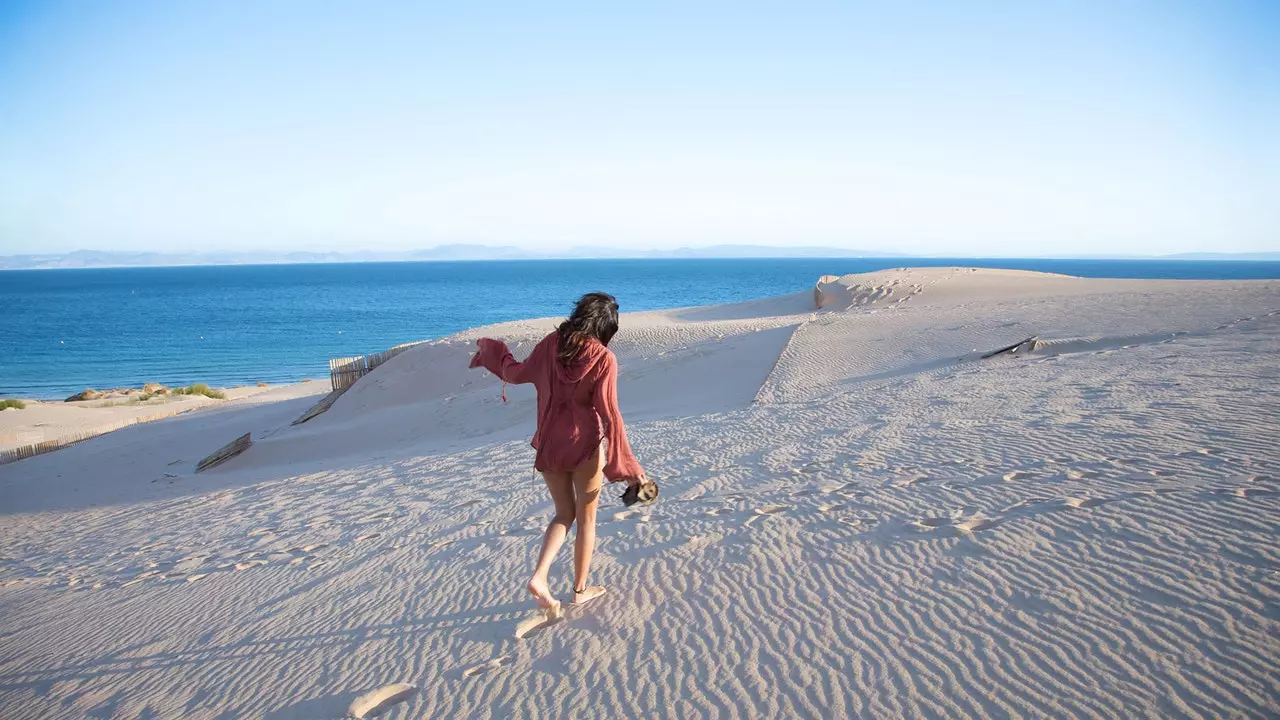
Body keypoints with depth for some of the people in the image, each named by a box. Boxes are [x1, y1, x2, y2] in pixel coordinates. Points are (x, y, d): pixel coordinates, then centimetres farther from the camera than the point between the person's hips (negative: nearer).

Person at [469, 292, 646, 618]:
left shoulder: (551, 344, -5)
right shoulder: (604, 358, -15)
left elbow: (516, 373, 8)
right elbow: (609, 414, -16)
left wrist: (493, 353, 28)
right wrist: (627, 466, -10)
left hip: (549, 445, 4)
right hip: (585, 447, -4)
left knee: (564, 514, 20)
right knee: (586, 519, 15)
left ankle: (539, 576, 1)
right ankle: (580, 589, 25)